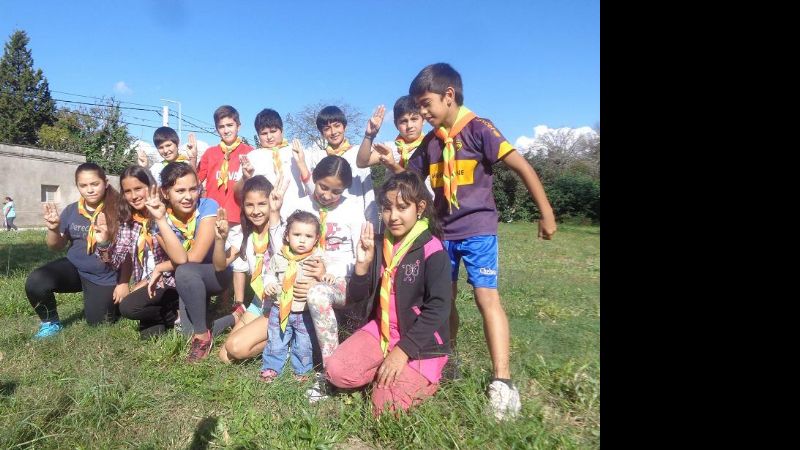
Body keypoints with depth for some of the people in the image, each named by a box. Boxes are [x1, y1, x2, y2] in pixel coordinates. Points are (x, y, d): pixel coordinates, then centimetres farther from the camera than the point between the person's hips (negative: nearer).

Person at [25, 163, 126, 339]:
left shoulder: (117, 210, -14)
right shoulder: (71, 211, 0)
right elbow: (56, 246, 7)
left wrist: (124, 283, -9)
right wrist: (53, 229, -15)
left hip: (104, 277, -3)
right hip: (74, 268, 4)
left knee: (97, 323, 0)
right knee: (34, 282, -22)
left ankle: (111, 302, 35)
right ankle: (51, 323, 4)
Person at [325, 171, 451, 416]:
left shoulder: (432, 250, -15)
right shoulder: (379, 246, 3)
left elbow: (438, 308, -19)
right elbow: (356, 298, 3)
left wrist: (403, 350, -23)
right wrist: (362, 264, -16)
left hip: (421, 342, -5)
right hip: (381, 331, 5)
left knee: (386, 406, -16)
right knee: (336, 371, -13)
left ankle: (423, 378, 12)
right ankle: (384, 373, 11)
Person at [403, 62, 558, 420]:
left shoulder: (477, 128, -11)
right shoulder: (430, 142, 8)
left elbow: (521, 166, -14)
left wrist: (546, 214, -15)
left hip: (478, 229, -6)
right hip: (444, 232, 7)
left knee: (486, 296, -13)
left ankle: (502, 381, -10)